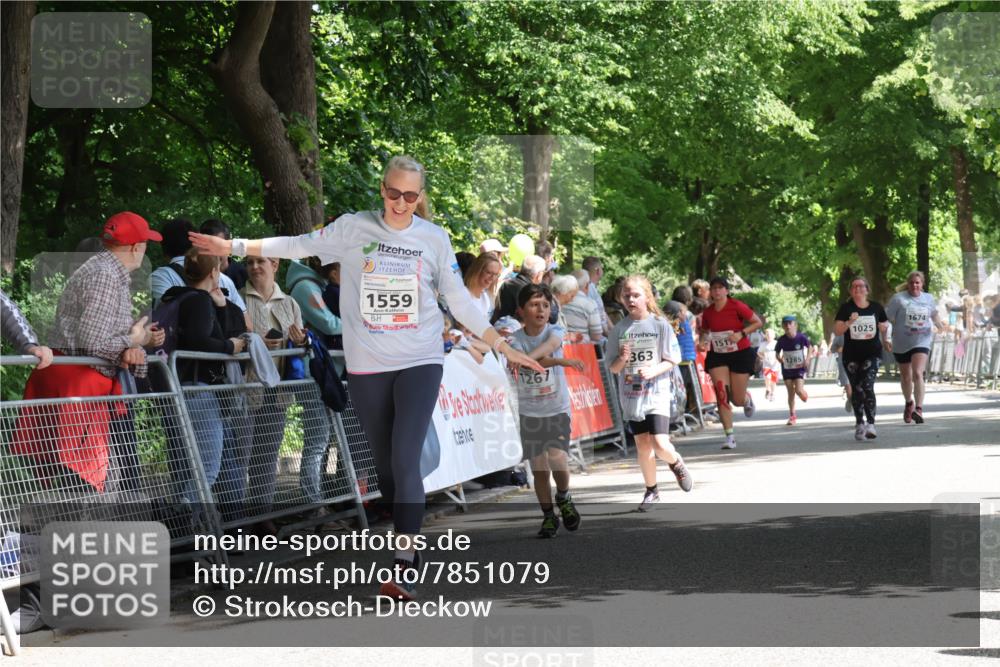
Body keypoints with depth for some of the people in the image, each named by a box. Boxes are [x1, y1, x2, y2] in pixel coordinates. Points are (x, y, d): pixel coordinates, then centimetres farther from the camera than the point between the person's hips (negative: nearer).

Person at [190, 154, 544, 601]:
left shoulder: (434, 238, 2)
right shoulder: (353, 228, 0)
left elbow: (459, 301, 8)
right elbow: (301, 246, 2)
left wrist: (504, 348, 7)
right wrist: (235, 247, -4)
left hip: (419, 362, -2)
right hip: (366, 366, 2)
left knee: (405, 461, -15)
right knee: (385, 465, 9)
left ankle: (405, 567, -16)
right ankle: (407, 546, 25)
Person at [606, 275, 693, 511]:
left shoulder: (660, 325, -4)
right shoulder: (619, 329, 2)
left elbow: (672, 360, -3)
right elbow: (613, 368, 5)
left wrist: (654, 371, -19)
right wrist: (622, 359, -17)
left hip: (657, 393, -3)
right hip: (631, 394, 3)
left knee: (660, 444, -14)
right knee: (642, 445, 7)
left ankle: (676, 463, 20)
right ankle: (651, 491, 23)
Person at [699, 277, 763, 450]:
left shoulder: (737, 306, -12)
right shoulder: (708, 312, 0)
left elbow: (758, 323, -8)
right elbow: (705, 331, 18)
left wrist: (741, 333, -21)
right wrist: (703, 341, -4)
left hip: (740, 354, -3)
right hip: (717, 356, 3)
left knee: (737, 400, 0)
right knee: (721, 394, -14)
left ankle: (747, 399, 41)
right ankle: (730, 436, -10)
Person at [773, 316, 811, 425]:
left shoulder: (801, 337, -14)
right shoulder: (782, 340, -10)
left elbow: (809, 347, 3)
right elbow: (777, 353, 4)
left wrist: (807, 358, -7)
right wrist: (780, 359, -12)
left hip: (799, 368, -2)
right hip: (787, 369, 2)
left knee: (798, 390, -13)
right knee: (791, 393, 4)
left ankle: (804, 394, 26)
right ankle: (792, 416, 15)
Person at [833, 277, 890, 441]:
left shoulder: (876, 308, 5)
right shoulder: (846, 309, 2)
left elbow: (884, 328, 18)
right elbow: (836, 330, -5)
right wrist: (849, 322, -20)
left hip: (872, 354, -1)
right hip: (852, 356, 1)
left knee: (867, 386, -18)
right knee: (856, 390, 7)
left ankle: (871, 424, -22)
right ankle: (859, 423, 21)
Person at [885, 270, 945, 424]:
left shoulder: (929, 299, 5)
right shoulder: (898, 299, -6)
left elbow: (934, 314, 22)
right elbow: (887, 319, -5)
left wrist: (939, 324, 2)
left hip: (921, 342, 0)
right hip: (901, 343, 0)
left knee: (917, 374, -19)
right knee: (906, 377, 15)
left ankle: (918, 409, -26)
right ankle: (908, 403, 41)